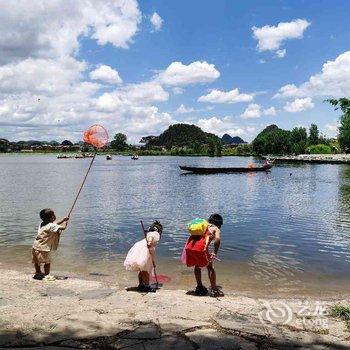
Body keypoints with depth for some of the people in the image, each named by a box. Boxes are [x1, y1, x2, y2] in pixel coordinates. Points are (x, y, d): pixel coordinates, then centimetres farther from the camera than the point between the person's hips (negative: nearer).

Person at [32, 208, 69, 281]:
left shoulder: (42, 224, 8)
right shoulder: (51, 226, -20)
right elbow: (62, 227, -27)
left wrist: (62, 220, 21)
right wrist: (65, 223, -5)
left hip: (36, 246, 9)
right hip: (43, 248, -9)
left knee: (37, 261, 23)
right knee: (47, 262, 6)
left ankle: (38, 273, 41)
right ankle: (46, 275, 12)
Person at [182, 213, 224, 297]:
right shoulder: (216, 229, 15)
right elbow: (218, 239, -7)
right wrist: (215, 253, -2)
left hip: (189, 245, 5)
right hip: (201, 247, -5)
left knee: (197, 266, 28)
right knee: (210, 267, 14)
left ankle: (199, 288, 35)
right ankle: (214, 290, 15)